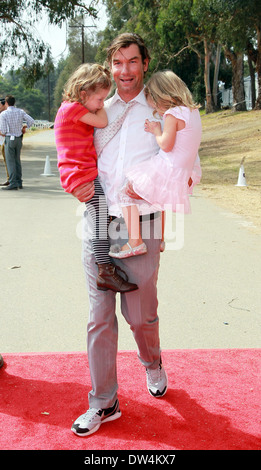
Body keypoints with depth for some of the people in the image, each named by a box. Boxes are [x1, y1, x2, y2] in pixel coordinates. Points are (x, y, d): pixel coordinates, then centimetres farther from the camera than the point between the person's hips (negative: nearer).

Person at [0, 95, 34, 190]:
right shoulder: (20, 112, 2)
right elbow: (31, 120, -2)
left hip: (9, 139, -5)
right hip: (19, 139, 5)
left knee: (10, 161, -3)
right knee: (17, 160, 13)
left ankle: (13, 183, -8)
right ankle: (19, 182, 15)